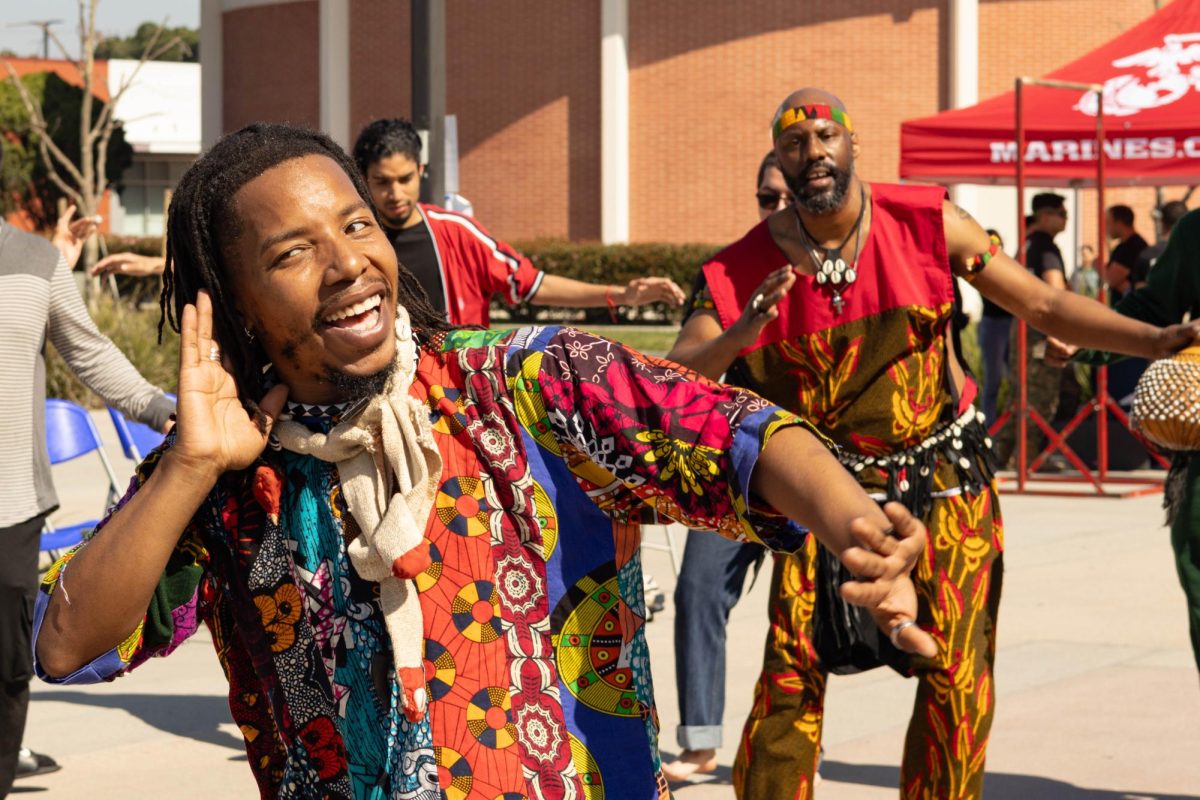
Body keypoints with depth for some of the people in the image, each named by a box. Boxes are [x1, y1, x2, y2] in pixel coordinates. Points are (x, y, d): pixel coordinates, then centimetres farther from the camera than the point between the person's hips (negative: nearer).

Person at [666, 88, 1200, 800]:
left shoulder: (926, 222, -6)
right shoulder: (746, 268, -7)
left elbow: (1044, 305, -2)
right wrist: (743, 332, -33)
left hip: (943, 480, 1)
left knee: (957, 678, -2)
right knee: (790, 674, -7)